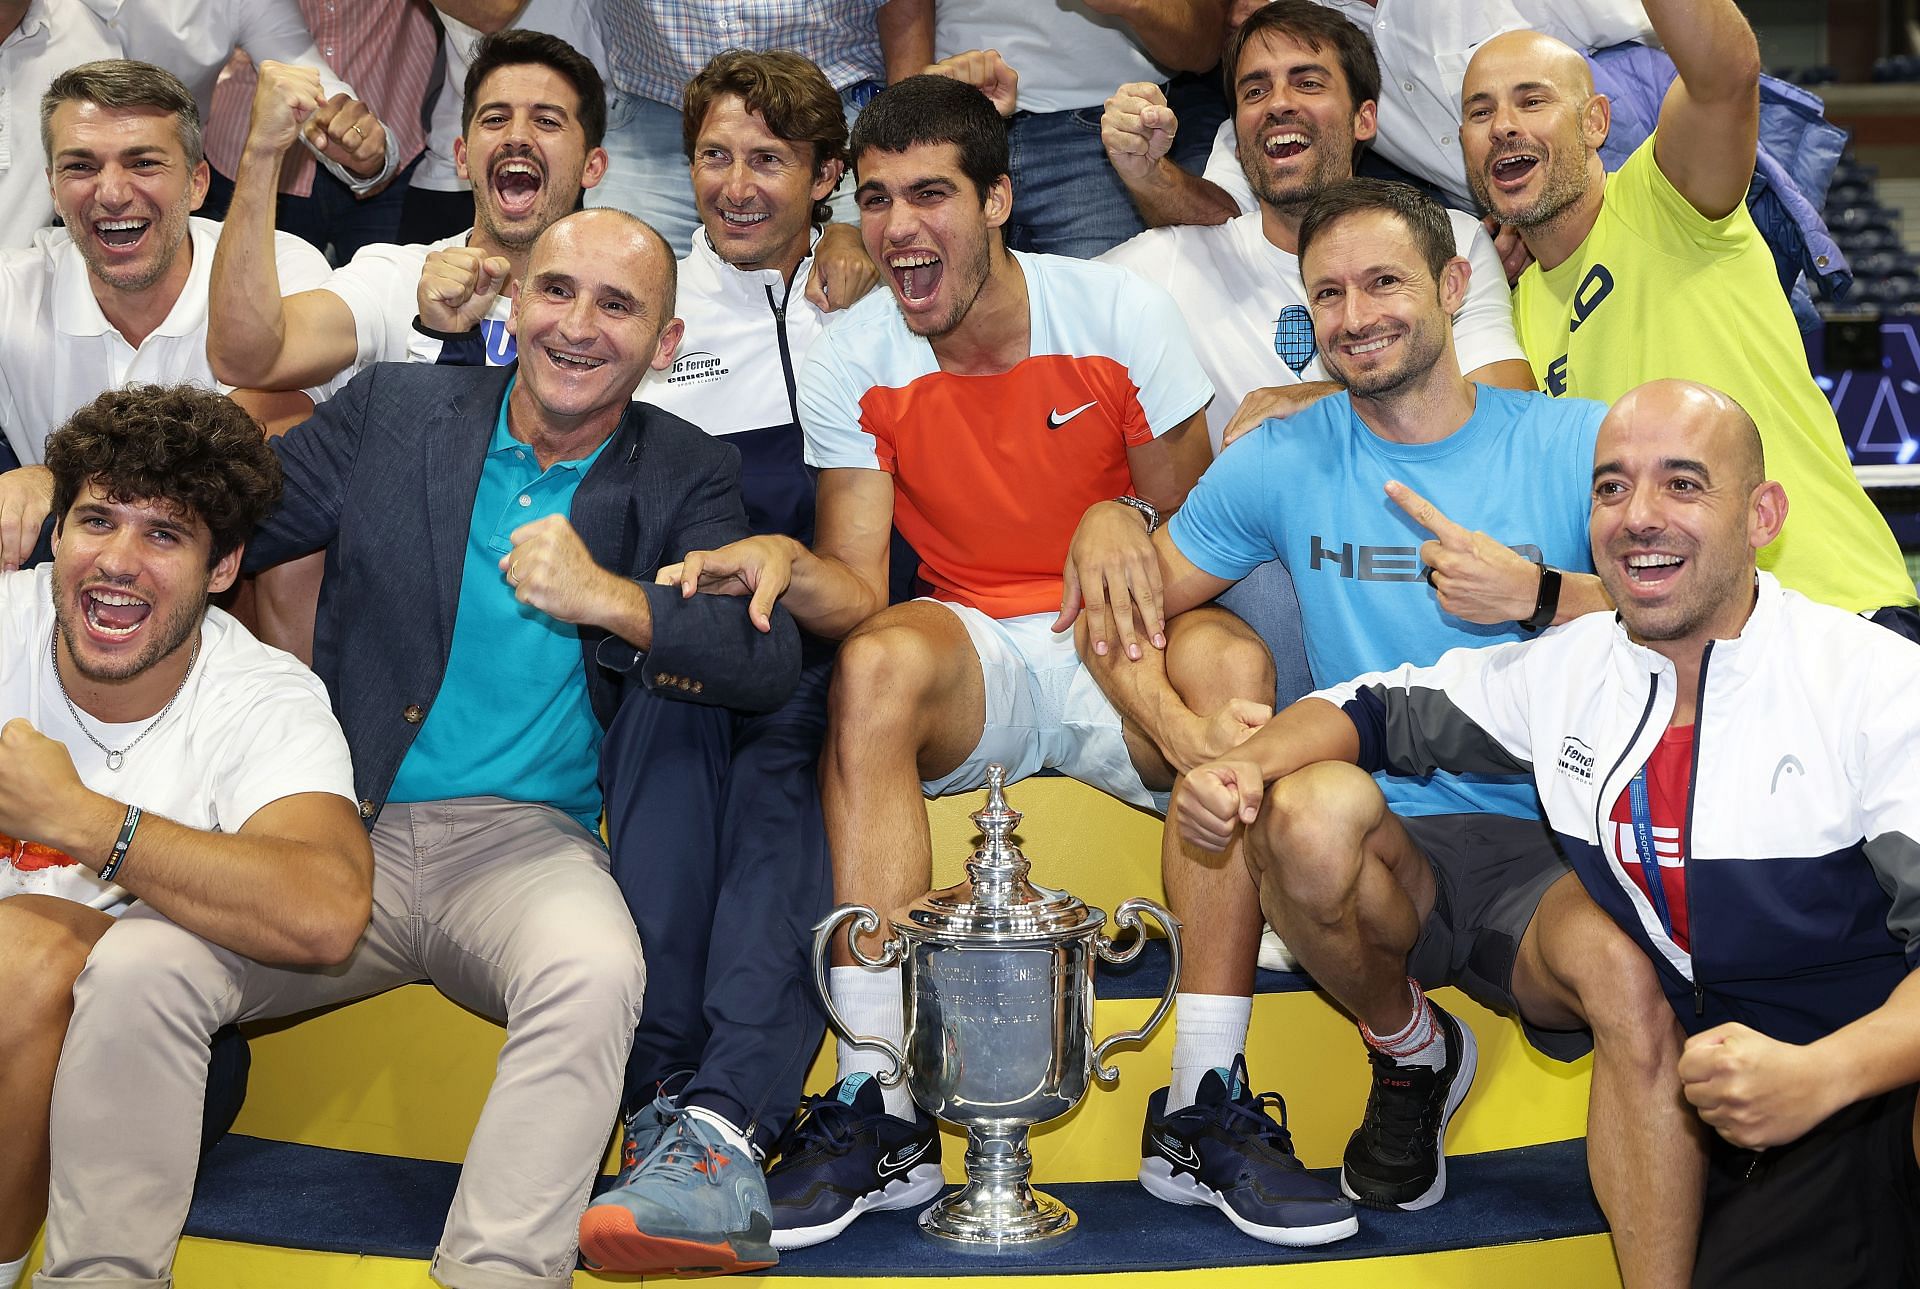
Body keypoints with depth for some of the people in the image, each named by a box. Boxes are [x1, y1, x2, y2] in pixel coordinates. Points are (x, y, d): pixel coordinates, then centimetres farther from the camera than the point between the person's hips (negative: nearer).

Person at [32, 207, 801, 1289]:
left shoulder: (685, 477, 7)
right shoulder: (395, 411, 10)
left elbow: (771, 660, -6)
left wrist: (609, 599, -19)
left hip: (527, 838, -1)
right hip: (338, 831, 2)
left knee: (597, 976, -35)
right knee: (134, 968, -23)